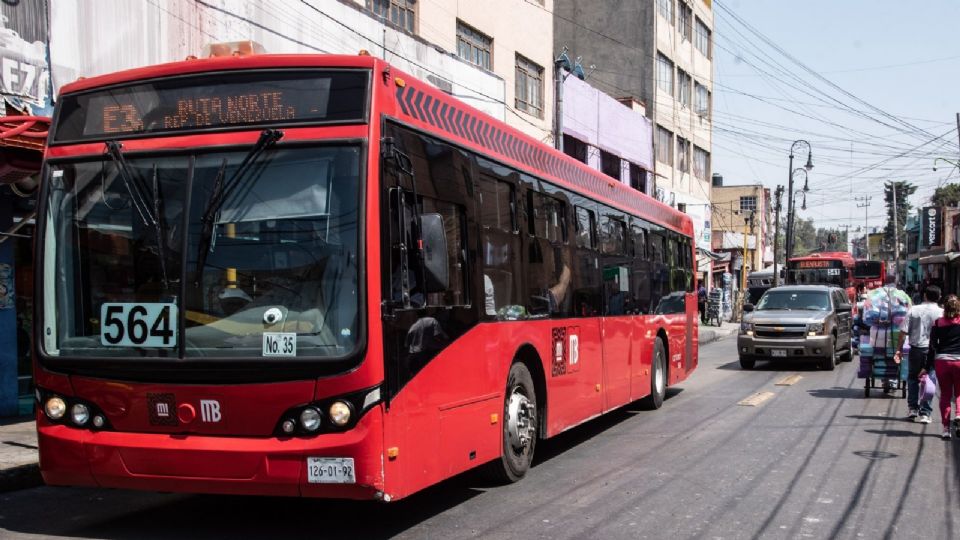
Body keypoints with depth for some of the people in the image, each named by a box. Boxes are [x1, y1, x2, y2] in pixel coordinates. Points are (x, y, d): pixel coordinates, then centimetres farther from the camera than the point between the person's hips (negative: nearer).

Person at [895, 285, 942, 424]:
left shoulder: (914, 310, 0)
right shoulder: (941, 312, -4)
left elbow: (904, 332, -2)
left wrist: (899, 349, 4)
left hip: (916, 349, 1)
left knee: (913, 378, 19)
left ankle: (912, 408, 21)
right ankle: (924, 413, 3)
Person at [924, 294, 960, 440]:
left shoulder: (938, 323, 0)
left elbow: (932, 347, 1)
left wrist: (927, 368, 6)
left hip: (942, 362, 1)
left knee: (945, 395, 10)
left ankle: (946, 428, 7)